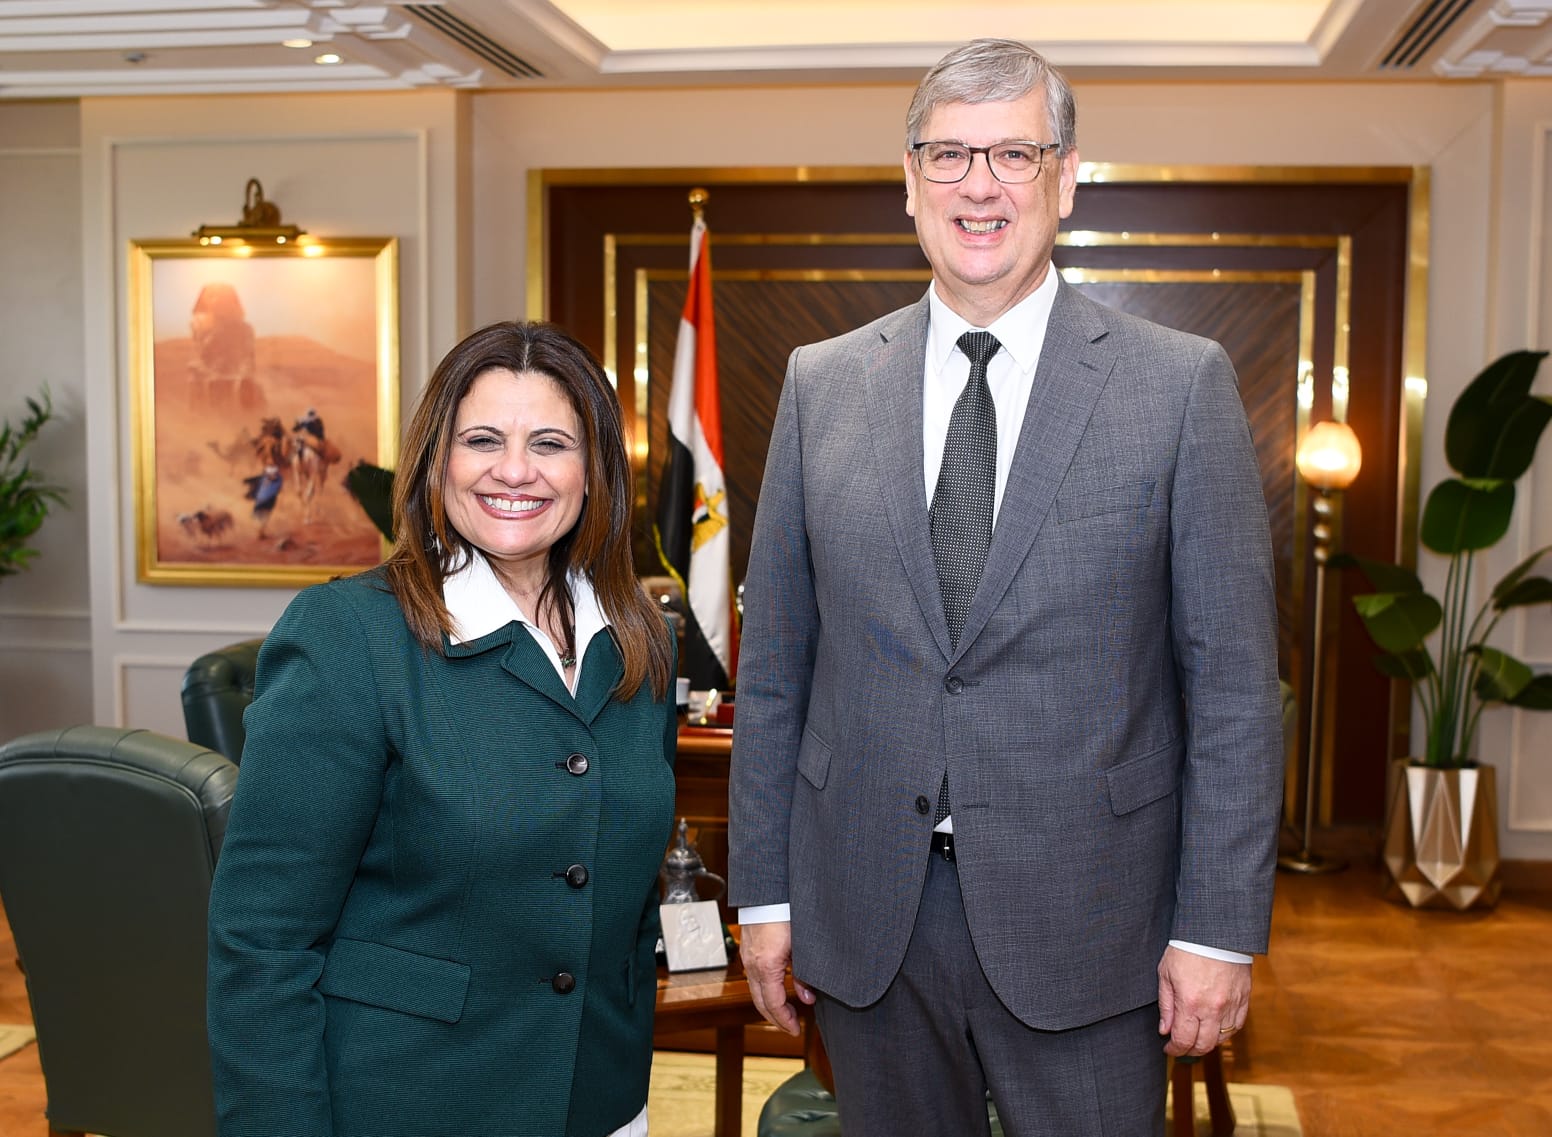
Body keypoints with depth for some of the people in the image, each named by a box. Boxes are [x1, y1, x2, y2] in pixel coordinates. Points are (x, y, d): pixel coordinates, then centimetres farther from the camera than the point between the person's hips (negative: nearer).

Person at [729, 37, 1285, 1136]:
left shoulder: (1183, 386, -4)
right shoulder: (821, 385, 4)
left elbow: (1234, 684, -4)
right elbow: (774, 665, 6)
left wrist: (1220, 926, -6)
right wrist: (764, 890, 5)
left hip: (1083, 922, -2)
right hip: (867, 916, 3)